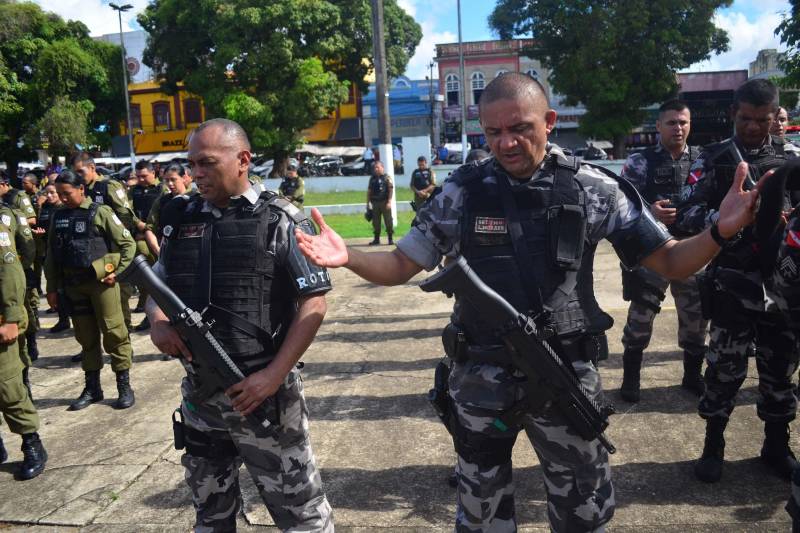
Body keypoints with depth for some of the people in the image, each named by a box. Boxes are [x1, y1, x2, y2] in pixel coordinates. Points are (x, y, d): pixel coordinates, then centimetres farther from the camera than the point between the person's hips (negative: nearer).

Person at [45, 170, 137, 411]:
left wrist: (117, 272, -11)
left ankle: (124, 386, 8)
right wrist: (52, 287, 11)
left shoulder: (100, 212, -4)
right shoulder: (58, 217, 10)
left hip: (101, 281, -5)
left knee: (113, 332, -3)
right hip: (73, 285, 5)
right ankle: (92, 387, 22)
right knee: (85, 336, 11)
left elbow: (128, 244, -4)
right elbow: (51, 254, 14)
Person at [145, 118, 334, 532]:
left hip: (264, 391, -5)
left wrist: (274, 374, -18)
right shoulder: (181, 220, 6)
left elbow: (313, 303, -11)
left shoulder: (281, 221, -9)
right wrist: (157, 322, -7)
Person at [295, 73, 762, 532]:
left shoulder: (592, 189, -8)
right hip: (481, 380, 1)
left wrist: (719, 232, -23)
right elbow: (400, 266, -3)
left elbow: (668, 262, -3)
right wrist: (348, 257, -21)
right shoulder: (461, 194, -7)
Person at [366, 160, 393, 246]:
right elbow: (369, 190, 16)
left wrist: (389, 202, -15)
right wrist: (368, 202, 11)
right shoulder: (372, 178, 13)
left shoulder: (387, 177, -1)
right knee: (375, 222, 7)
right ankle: (376, 239, 15)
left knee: (388, 221, 0)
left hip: (384, 202, -4)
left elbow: (391, 190, -7)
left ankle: (390, 239, 8)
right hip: (375, 202, 4)